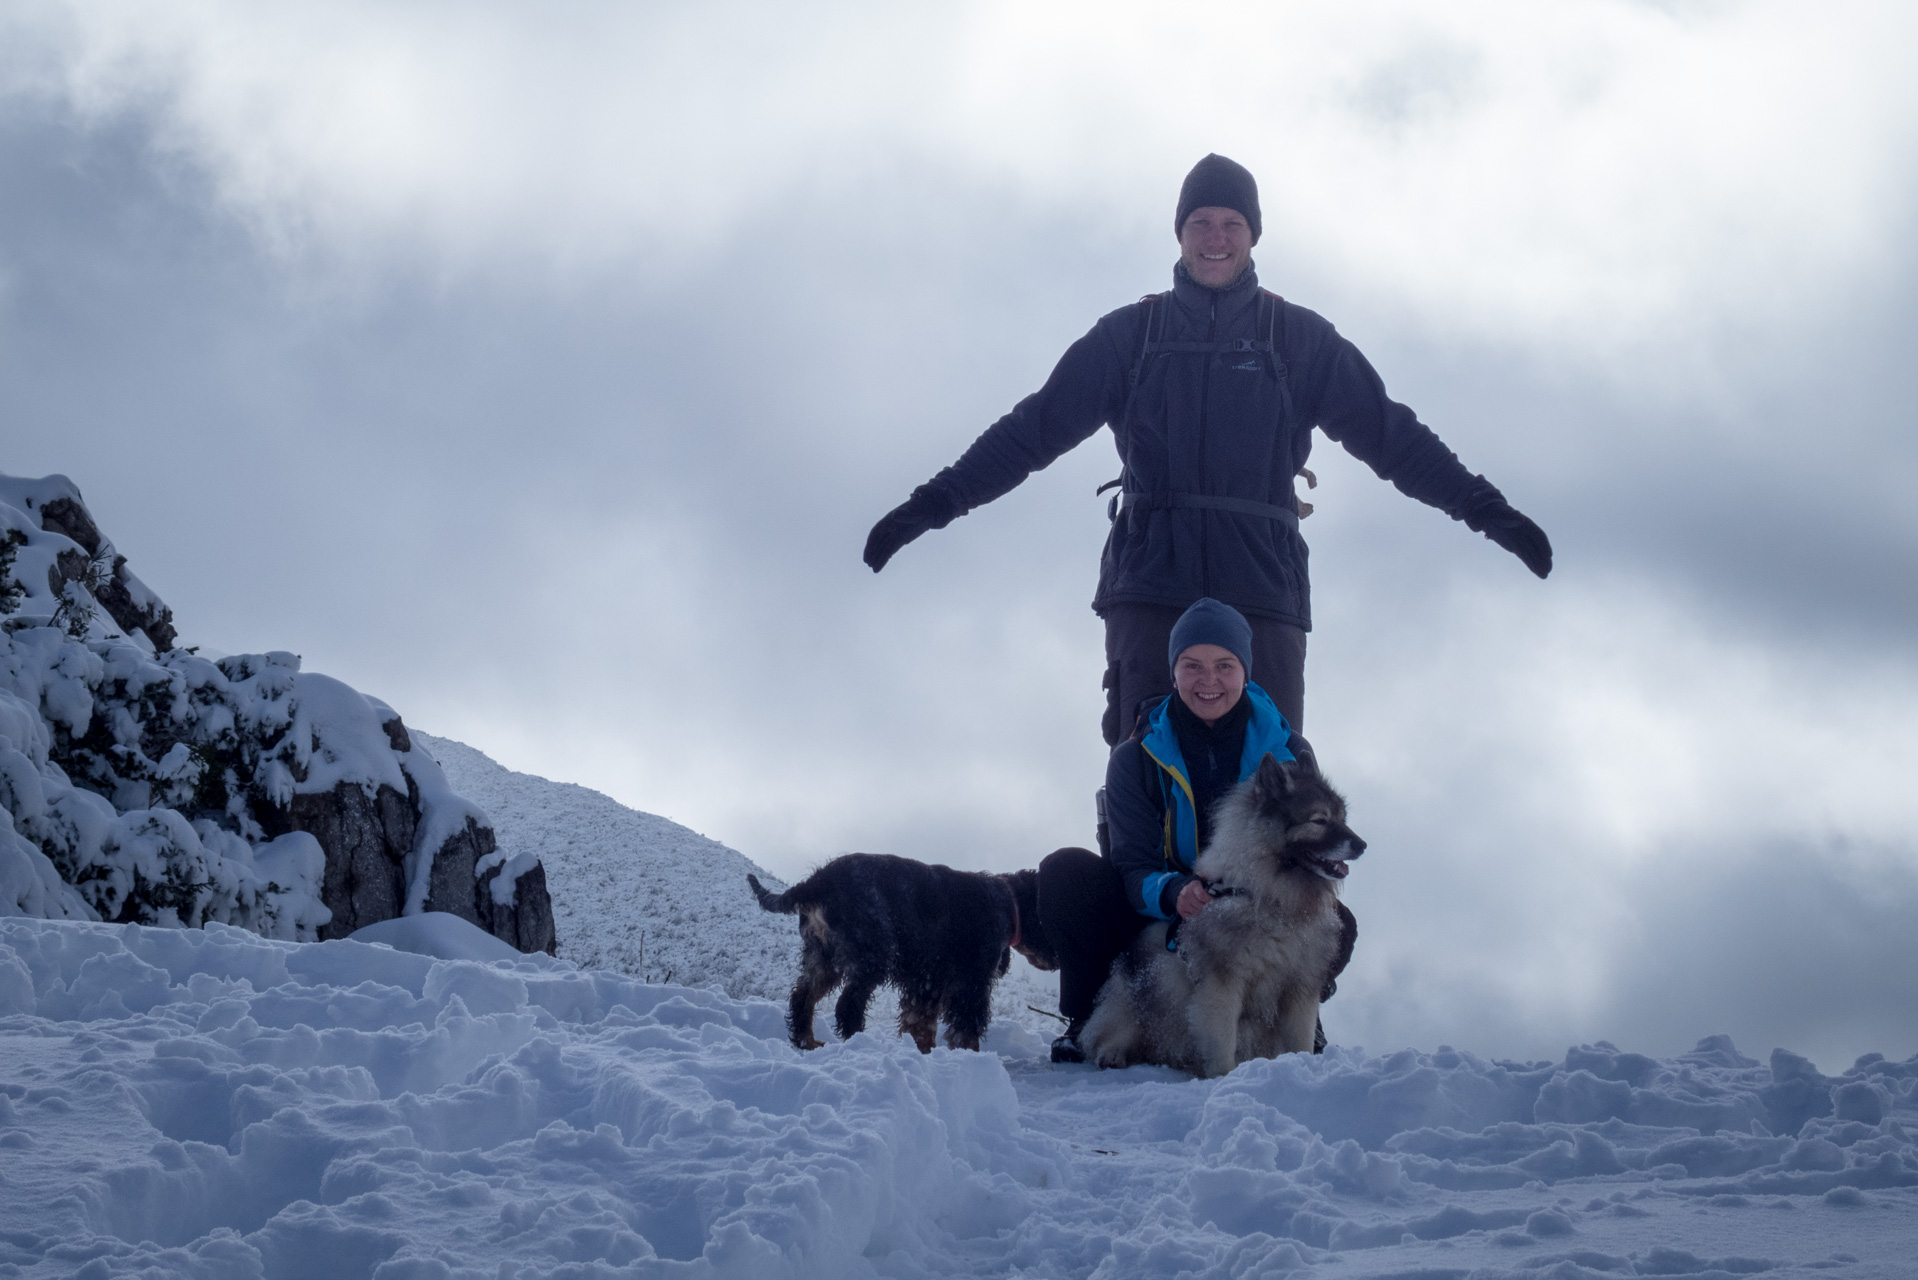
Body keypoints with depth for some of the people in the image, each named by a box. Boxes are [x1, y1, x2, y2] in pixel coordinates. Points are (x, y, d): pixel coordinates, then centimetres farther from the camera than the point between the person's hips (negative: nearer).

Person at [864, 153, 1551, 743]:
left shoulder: (1299, 336, 14)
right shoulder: (1131, 333, 15)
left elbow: (1389, 431, 13)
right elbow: (1038, 425, 14)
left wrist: (1486, 507, 6)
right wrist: (934, 502, 7)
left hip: (1261, 584, 0)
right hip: (1148, 583, 0)